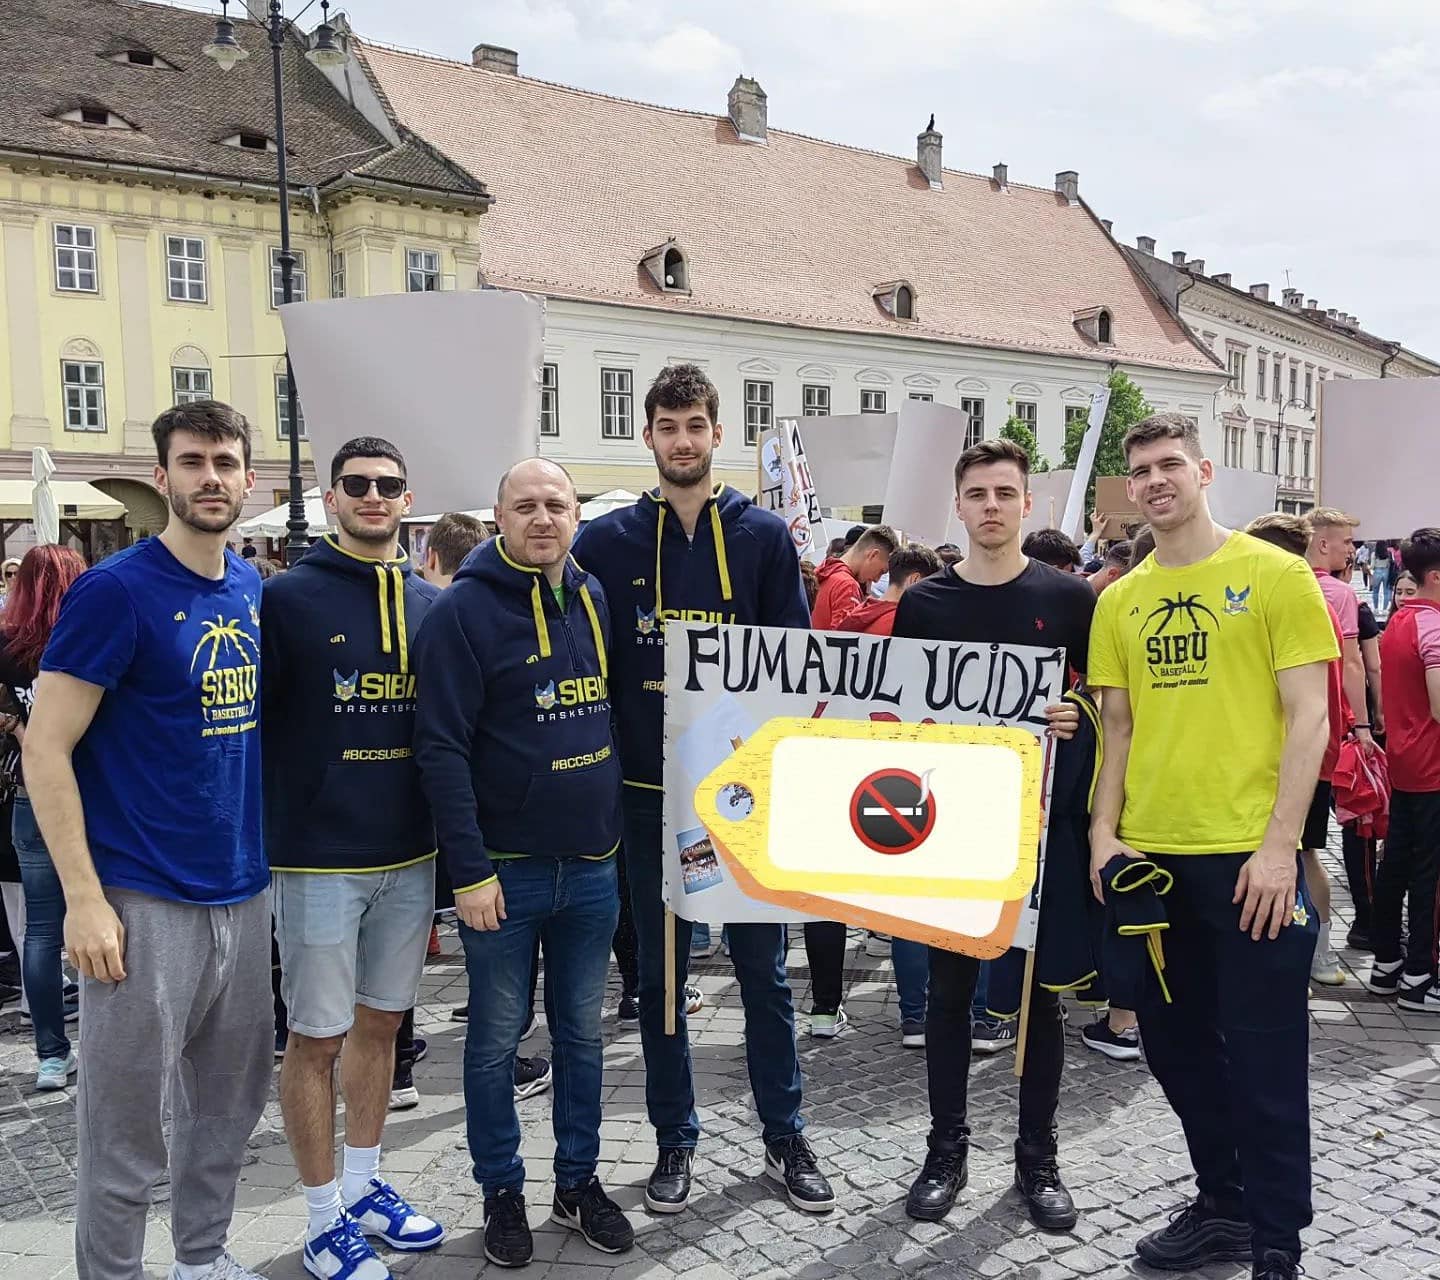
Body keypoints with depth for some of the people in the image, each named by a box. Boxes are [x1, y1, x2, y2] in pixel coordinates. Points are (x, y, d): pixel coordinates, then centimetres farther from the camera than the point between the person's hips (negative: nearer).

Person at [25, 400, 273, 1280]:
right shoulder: (115, 591, -12)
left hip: (245, 892, 6)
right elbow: (46, 751, -12)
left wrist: (273, 849, 12)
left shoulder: (257, 591, 7)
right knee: (129, 1127, 6)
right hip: (146, 903, -6)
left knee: (231, 1098, 18)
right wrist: (84, 899, -16)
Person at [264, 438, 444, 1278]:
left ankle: (365, 1187, 34)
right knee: (318, 1038, 6)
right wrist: (265, 837, -10)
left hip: (411, 857, 5)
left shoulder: (433, 606, 7)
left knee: (382, 1022, 16)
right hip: (320, 859, -4)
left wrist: (451, 840, 12)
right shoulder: (287, 599, -7)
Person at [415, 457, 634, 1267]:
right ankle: (503, 1191, 26)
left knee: (583, 1033, 15)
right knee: (497, 1038, 9)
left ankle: (580, 1180, 30)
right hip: (505, 867, -5)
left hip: (593, 864, 5)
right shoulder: (465, 609, -11)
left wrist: (619, 832, 10)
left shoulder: (595, 598, 6)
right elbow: (442, 748, -14)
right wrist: (469, 869, -17)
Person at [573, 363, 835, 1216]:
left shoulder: (765, 536, 1)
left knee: (764, 969, 9)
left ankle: (785, 1136, 25)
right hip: (649, 793, 1)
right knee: (660, 974, 11)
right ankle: (676, 1140, 26)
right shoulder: (607, 542, 2)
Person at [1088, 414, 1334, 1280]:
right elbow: (1120, 728, 12)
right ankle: (1224, 1208, 35)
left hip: (1248, 854, -5)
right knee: (1176, 1042, 16)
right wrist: (1105, 833, 1)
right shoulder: (1119, 599, 9)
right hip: (1150, 854, 5)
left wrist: (1279, 845, -15)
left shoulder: (1276, 576, -4)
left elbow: (1309, 719, -8)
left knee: (1264, 1059, 5)